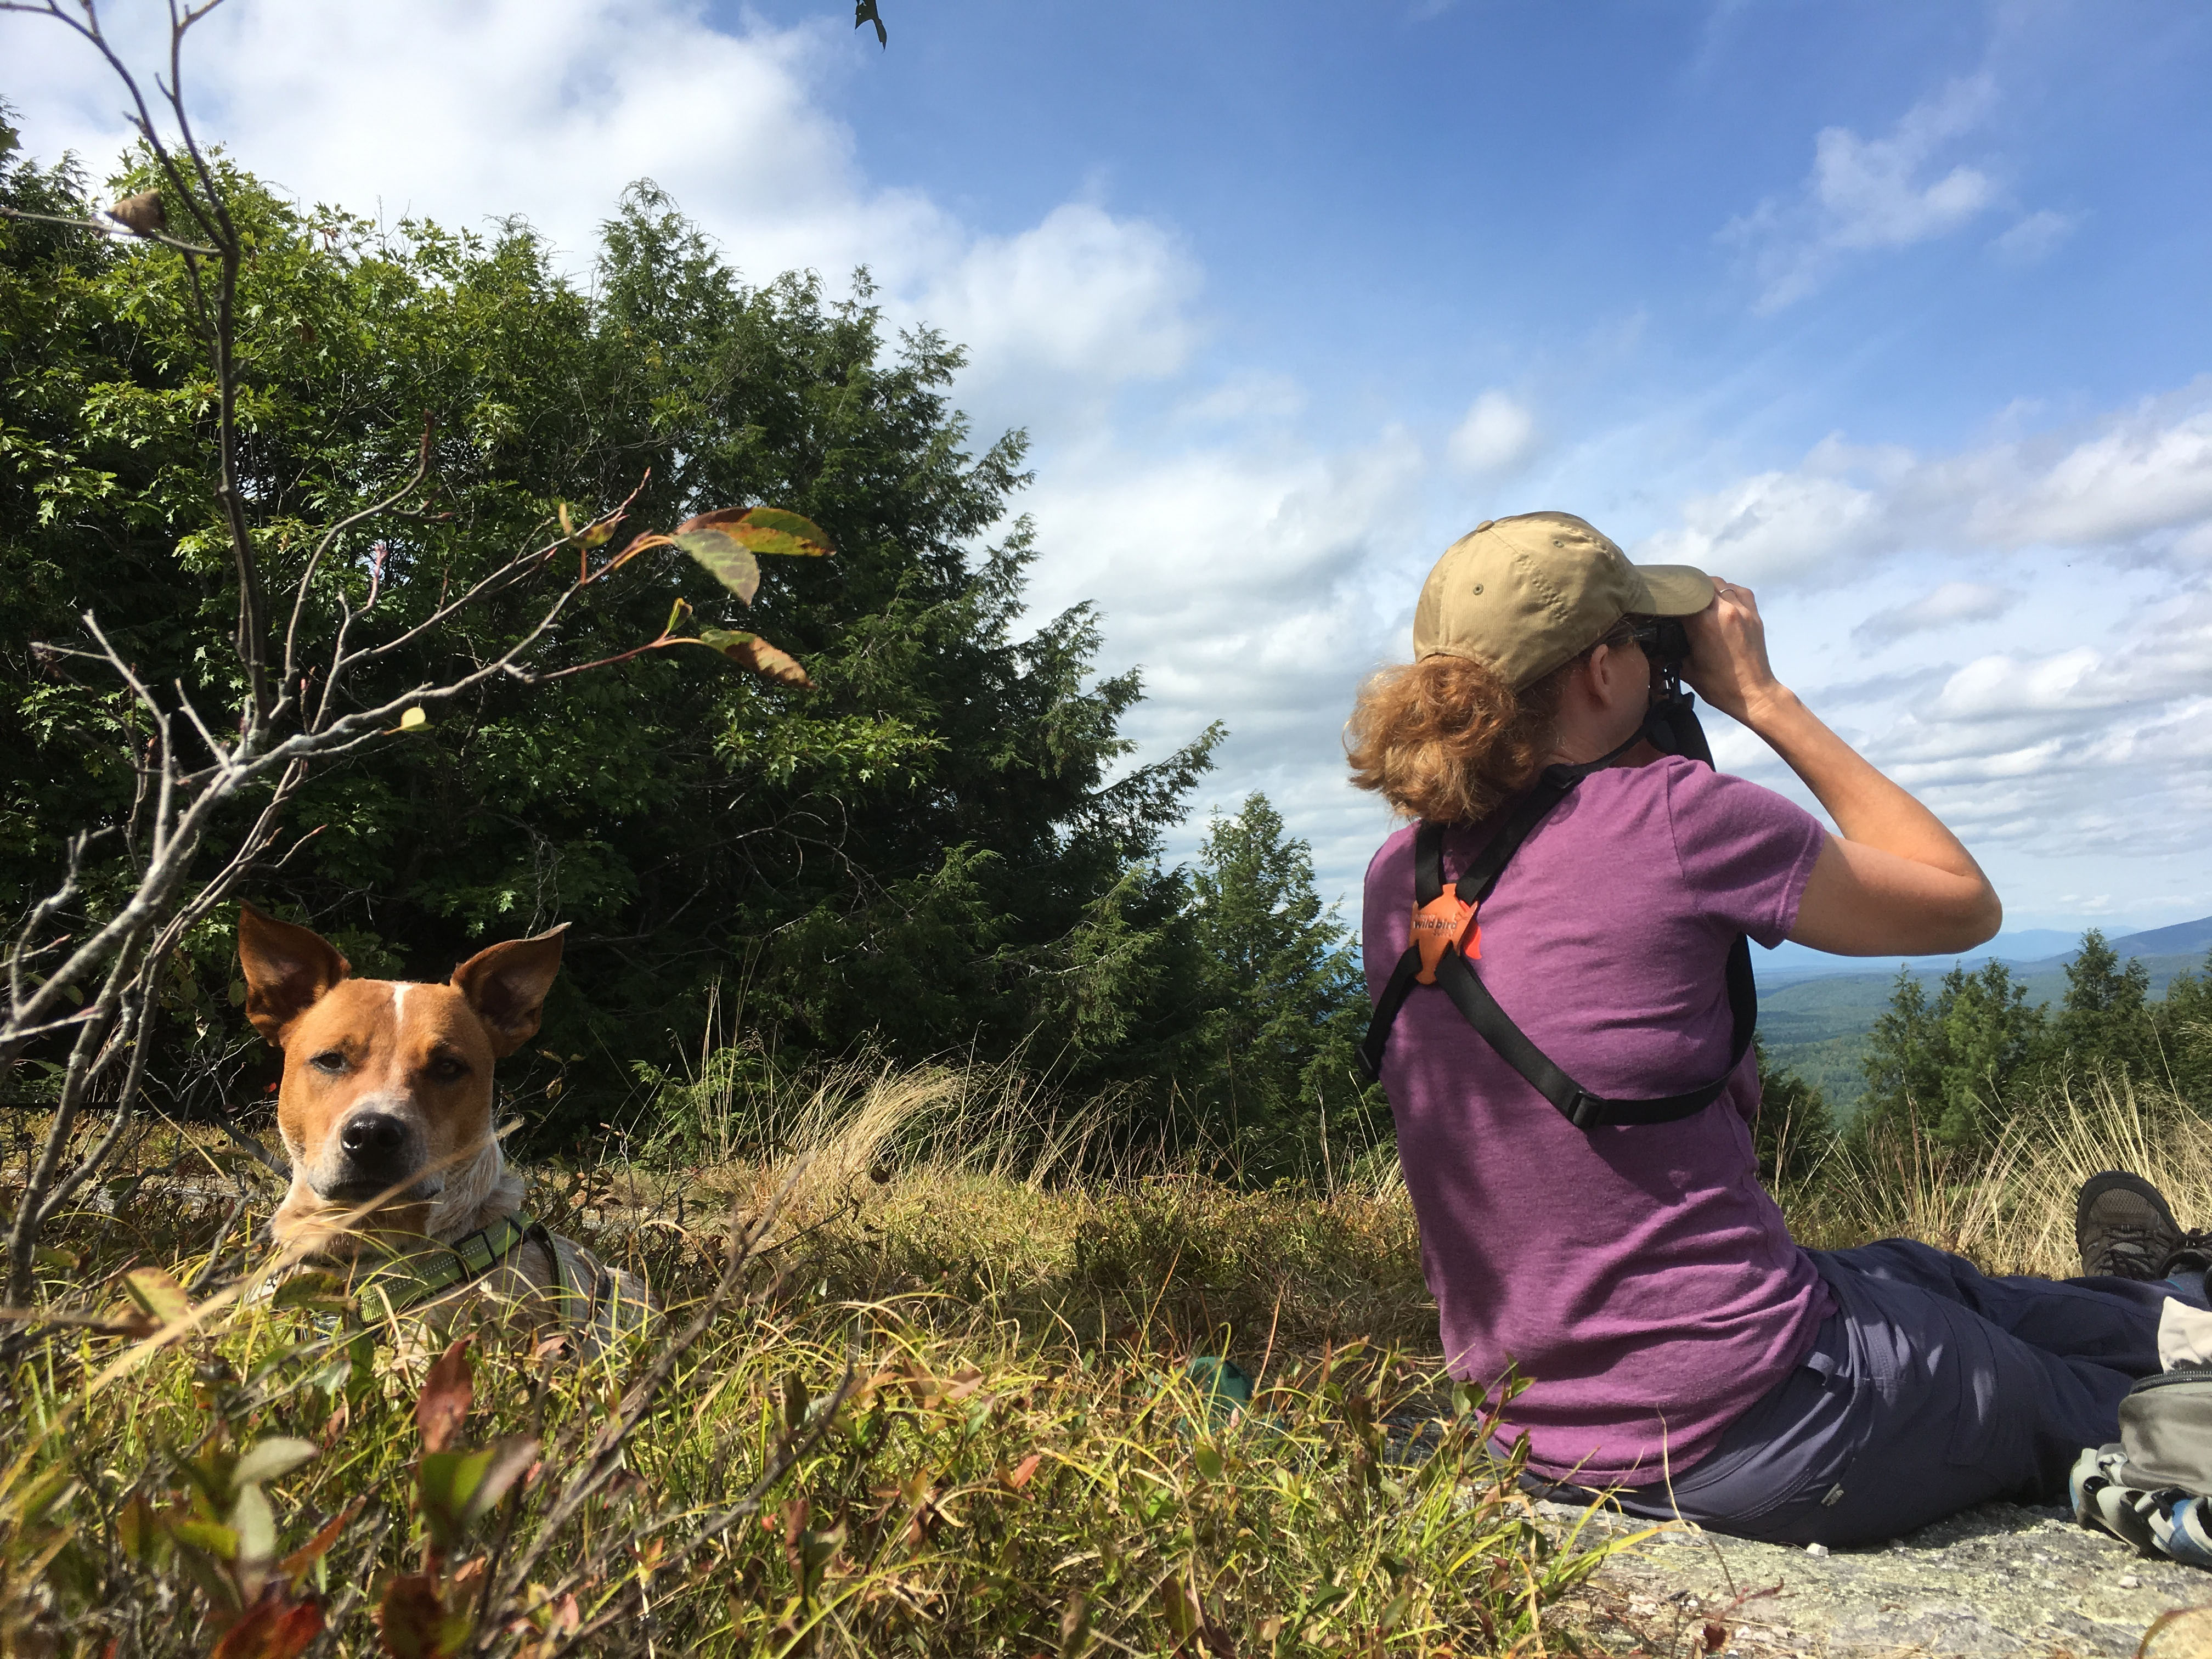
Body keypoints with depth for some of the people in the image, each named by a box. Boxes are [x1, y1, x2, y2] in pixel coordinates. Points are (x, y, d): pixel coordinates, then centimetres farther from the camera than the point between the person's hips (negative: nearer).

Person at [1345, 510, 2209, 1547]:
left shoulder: (1397, 879, -3)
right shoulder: (1668, 814, -22)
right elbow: (1963, 903, -5)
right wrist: (1763, 698, -2)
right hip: (1750, 1442, -7)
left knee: (1917, 1277, 34)